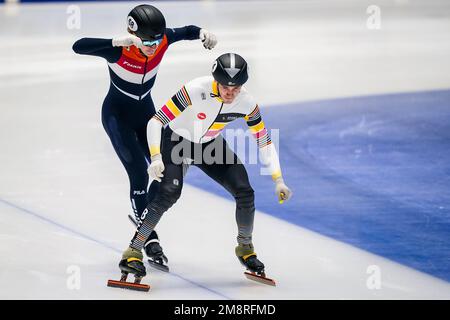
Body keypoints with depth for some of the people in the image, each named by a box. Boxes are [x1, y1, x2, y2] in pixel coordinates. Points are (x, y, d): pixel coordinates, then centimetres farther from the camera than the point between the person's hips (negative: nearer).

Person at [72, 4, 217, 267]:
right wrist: (118, 42, -57)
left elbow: (187, 31, -3)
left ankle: (143, 217, 29)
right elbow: (78, 46, -45)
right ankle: (150, 239, -5)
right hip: (118, 116, -6)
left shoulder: (162, 41, -19)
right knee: (139, 174, -15)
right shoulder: (119, 51, -32)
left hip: (146, 112, 6)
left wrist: (204, 34, -27)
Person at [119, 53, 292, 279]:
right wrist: (156, 158, -44)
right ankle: (133, 252, -19)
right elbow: (156, 122, -32)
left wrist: (278, 180, -13)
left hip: (210, 145, 4)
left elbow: (264, 142, -8)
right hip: (175, 141, -4)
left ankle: (245, 249, 20)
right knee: (170, 193, -26)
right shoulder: (196, 90, -35)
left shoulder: (247, 103, -21)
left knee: (245, 194, -6)